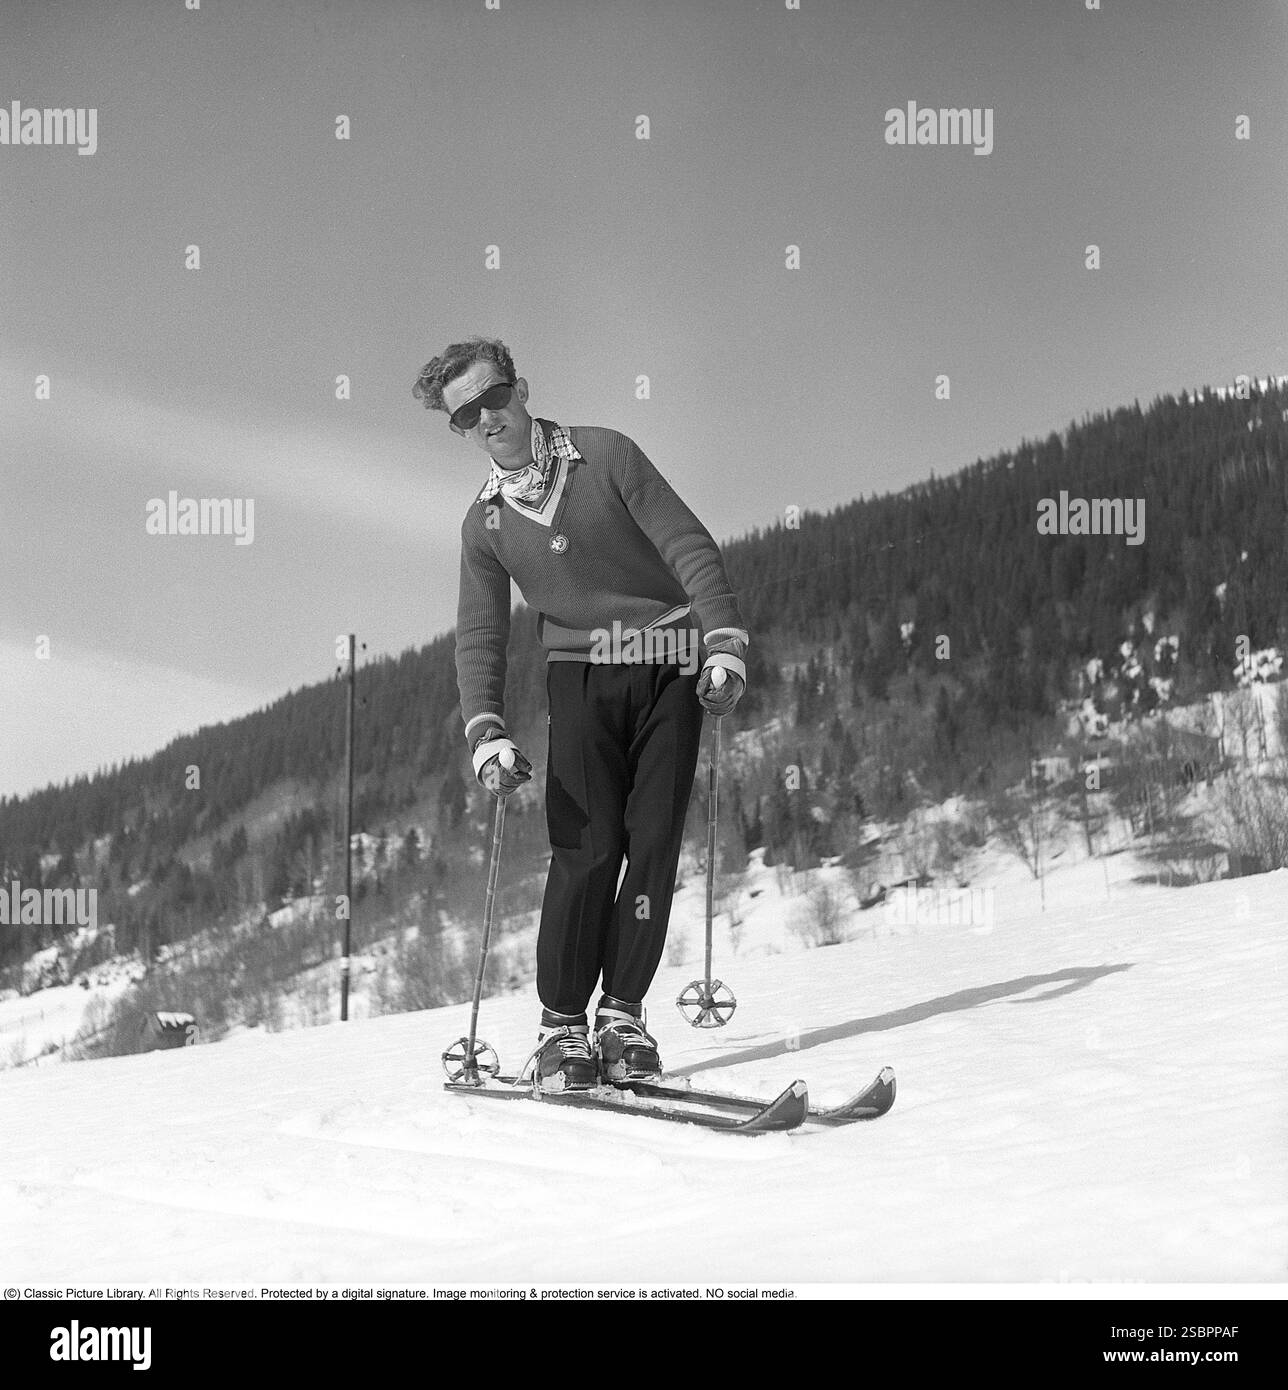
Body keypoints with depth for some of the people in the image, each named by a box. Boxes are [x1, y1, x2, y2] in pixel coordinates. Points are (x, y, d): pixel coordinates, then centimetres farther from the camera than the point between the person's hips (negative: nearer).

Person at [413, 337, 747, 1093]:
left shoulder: (605, 456, -3)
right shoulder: (484, 523, 6)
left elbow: (689, 546, -6)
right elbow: (481, 637, 5)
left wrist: (725, 642, -18)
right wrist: (487, 734, -10)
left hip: (671, 667, -1)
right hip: (583, 672, 1)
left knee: (654, 843, -6)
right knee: (589, 846, -12)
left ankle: (623, 1015, 3)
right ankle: (561, 1025, -4)